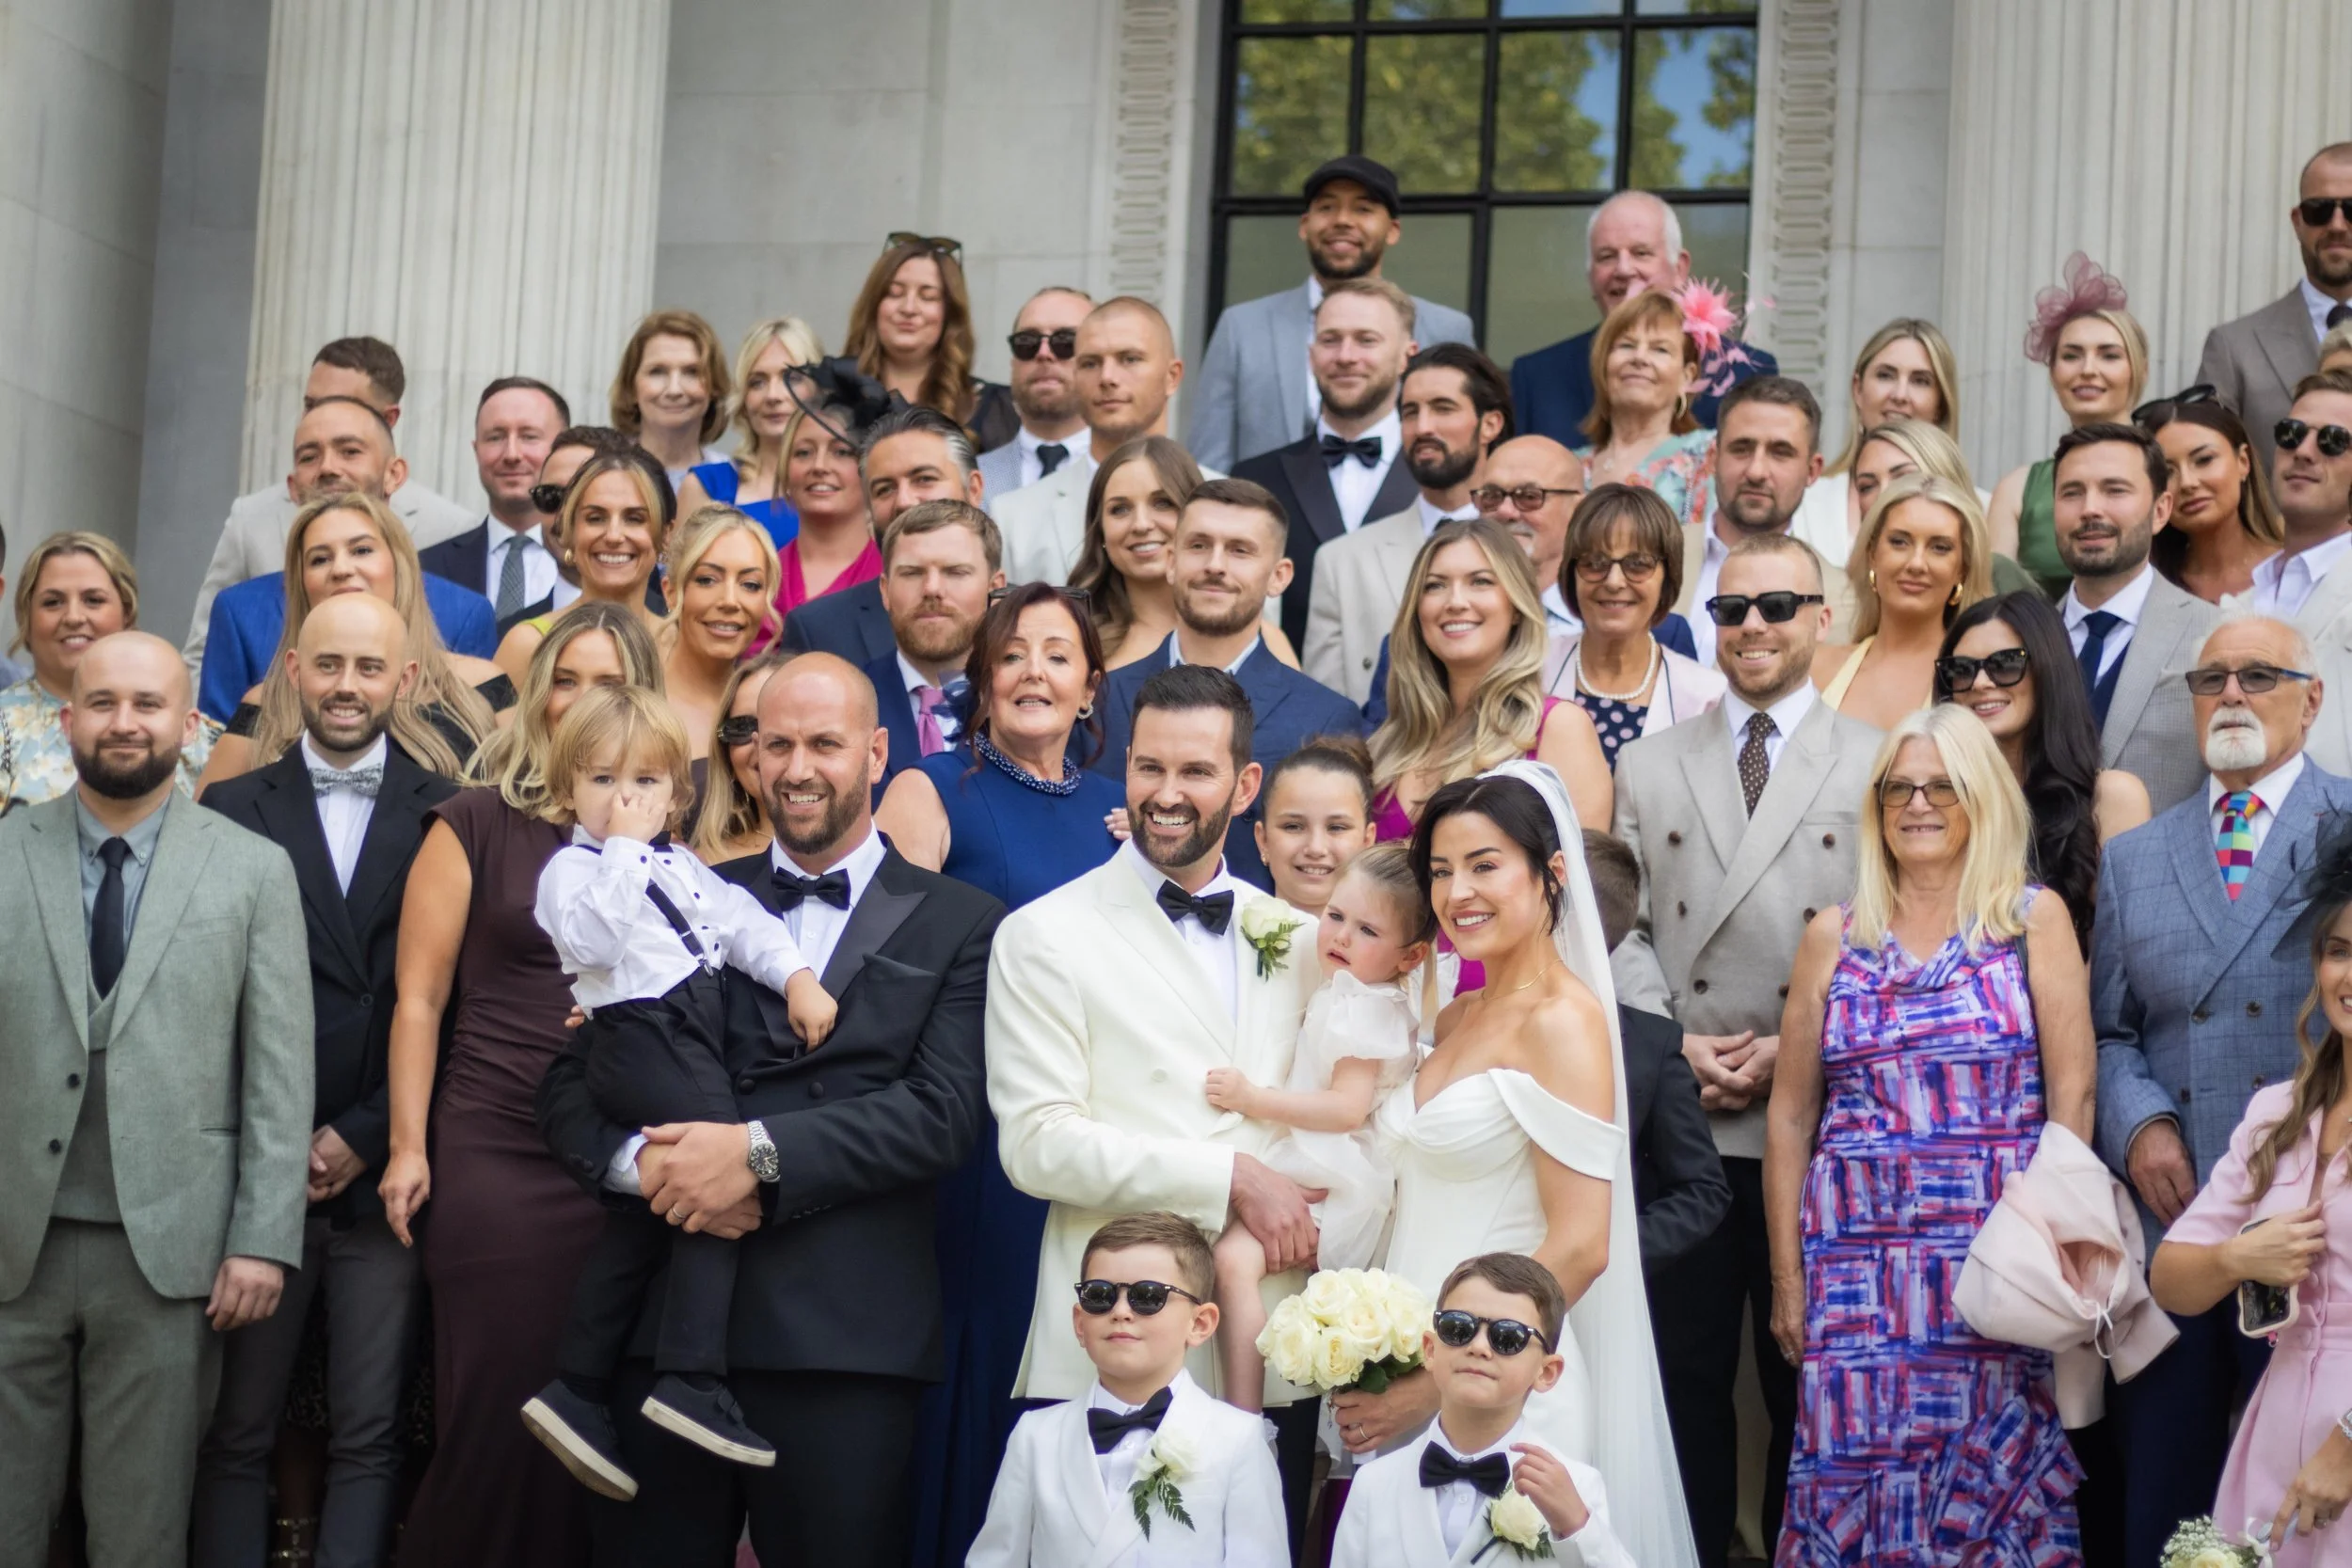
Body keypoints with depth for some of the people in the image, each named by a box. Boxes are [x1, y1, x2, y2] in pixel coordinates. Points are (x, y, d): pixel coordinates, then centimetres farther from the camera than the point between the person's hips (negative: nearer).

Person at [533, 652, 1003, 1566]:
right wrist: (644, 1160, -11)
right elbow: (572, 1082, 10)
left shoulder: (959, 926, 6)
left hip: (846, 1343, -3)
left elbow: (942, 1112, -7)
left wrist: (761, 1151, -17)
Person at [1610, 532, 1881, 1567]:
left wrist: (1800, 1048, -10)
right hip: (1678, 1126, 2)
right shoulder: (1648, 766, 12)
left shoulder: (1878, 766, 3)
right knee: (1685, 1374, 6)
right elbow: (1623, 928, 9)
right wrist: (1672, 1043, -6)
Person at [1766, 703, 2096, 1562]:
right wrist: (1787, 1275, 4)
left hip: (1997, 1252, -1)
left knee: (1995, 1464, -2)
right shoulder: (1835, 936, 9)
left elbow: (2071, 1091, -2)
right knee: (1856, 1467, -3)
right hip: (1860, 1256, 2)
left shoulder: (2035, 920, 4)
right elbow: (1790, 1114, 9)